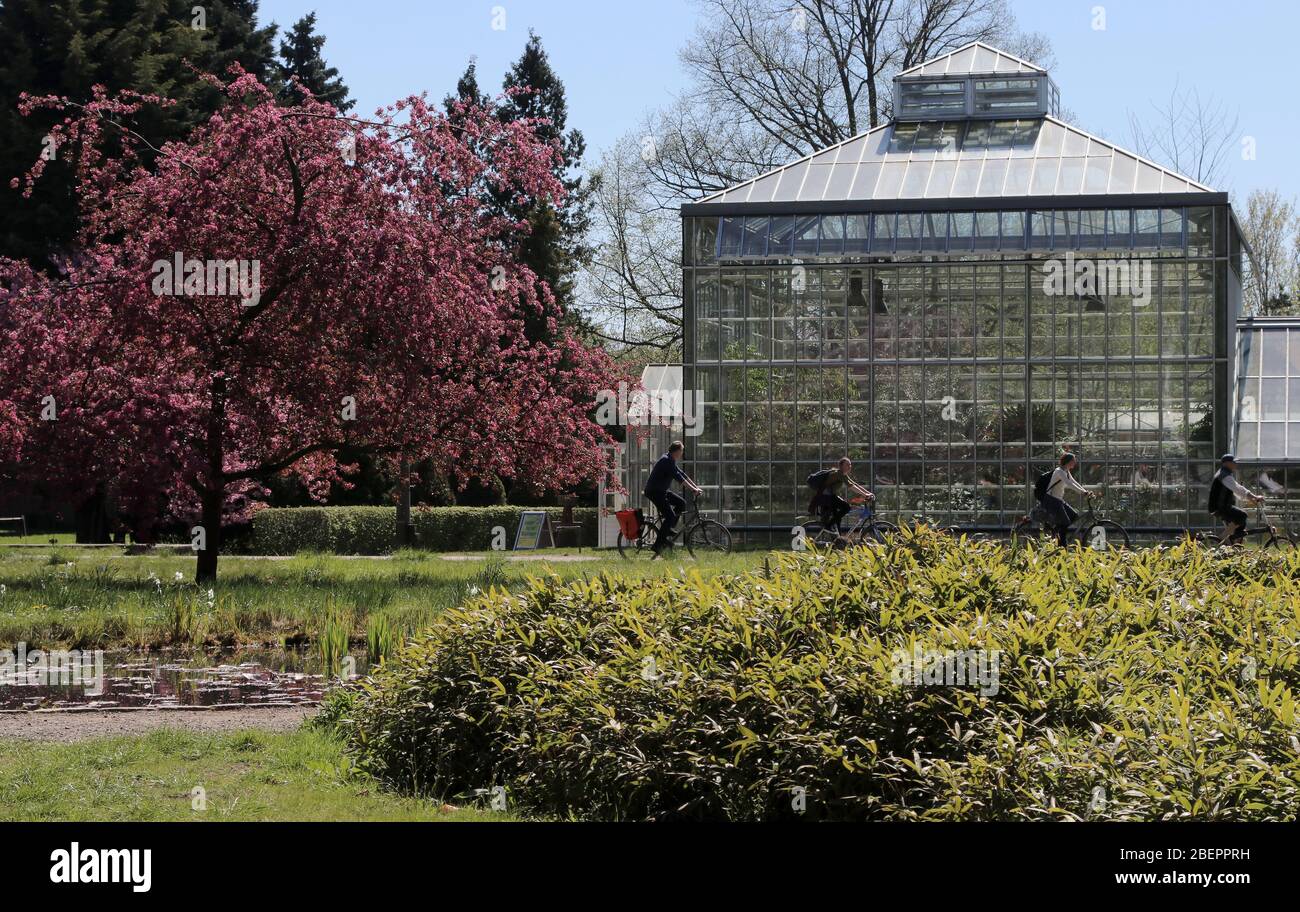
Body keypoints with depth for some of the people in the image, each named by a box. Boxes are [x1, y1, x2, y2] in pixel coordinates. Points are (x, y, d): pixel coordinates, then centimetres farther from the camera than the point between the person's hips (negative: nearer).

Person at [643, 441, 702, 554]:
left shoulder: (671, 461, 11)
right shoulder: (666, 461, -21)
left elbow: (682, 474, 15)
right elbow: (678, 477, -26)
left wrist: (696, 486, 8)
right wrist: (693, 489, -27)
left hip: (662, 490, 10)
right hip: (654, 492, -10)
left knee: (681, 503, 6)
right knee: (670, 516, -14)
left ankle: (669, 529, 12)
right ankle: (658, 545, -13)